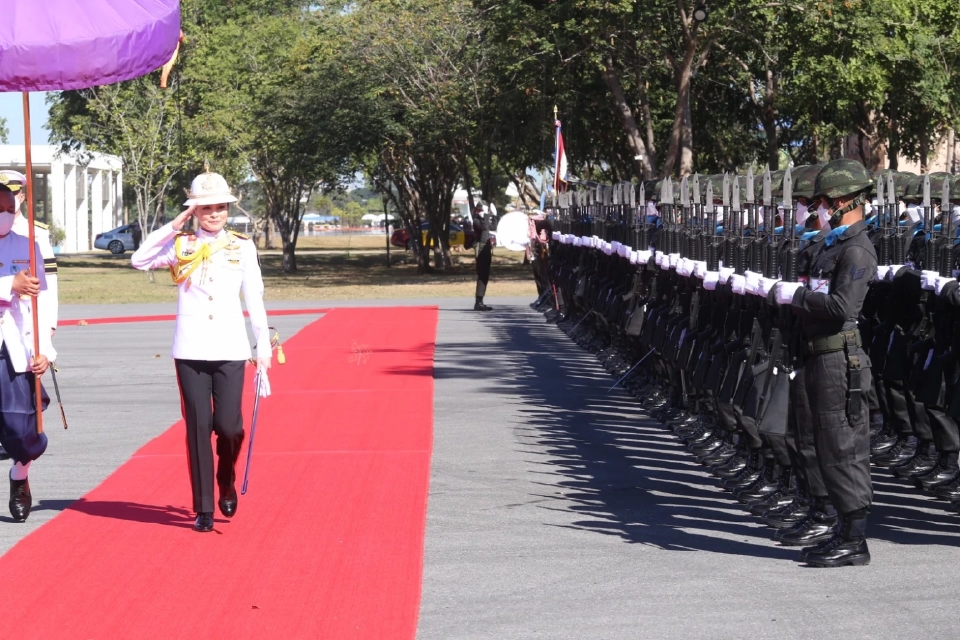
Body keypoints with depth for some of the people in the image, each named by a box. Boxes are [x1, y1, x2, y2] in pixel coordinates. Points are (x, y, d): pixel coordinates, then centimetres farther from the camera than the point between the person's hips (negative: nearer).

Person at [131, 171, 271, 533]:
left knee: (228, 425, -6)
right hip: (191, 352, 0)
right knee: (198, 429, 1)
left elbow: (254, 299, 8)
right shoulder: (181, 245, 4)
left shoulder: (243, 247, 7)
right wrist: (174, 226, -10)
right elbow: (139, 260, -10)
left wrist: (264, 346, 4)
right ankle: (204, 509, 9)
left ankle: (227, 482, 26)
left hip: (230, 351, 0)